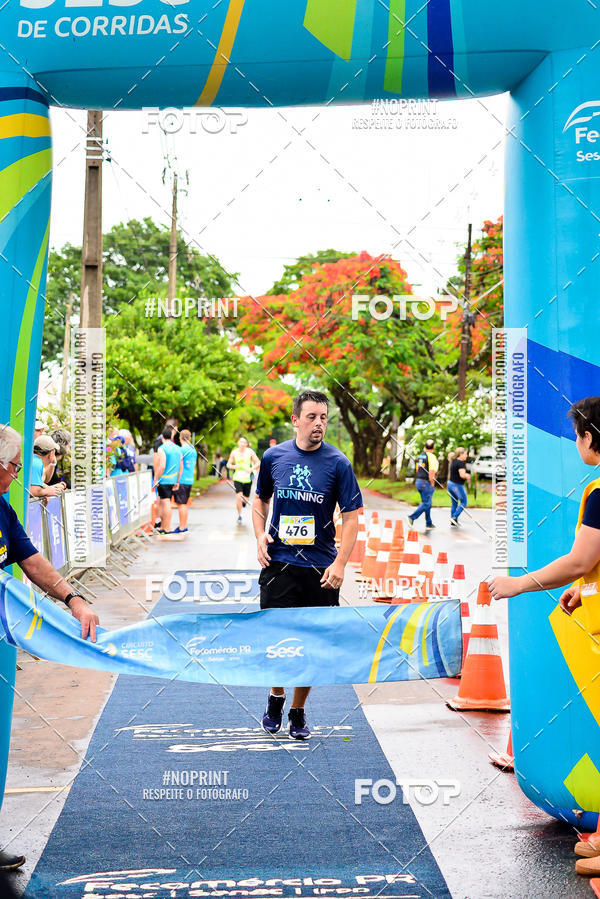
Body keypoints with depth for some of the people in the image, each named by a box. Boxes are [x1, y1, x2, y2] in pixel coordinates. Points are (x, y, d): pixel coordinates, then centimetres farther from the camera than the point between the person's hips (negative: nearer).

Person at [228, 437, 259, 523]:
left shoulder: (250, 452, -1)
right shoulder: (234, 452, 2)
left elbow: (258, 463, 2)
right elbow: (228, 464, 9)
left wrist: (251, 469, -15)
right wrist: (234, 466, -13)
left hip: (247, 478, 0)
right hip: (237, 478, 0)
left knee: (246, 498, 7)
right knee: (238, 496, -17)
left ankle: (244, 501, 46)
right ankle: (239, 515, -2)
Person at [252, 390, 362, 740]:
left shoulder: (338, 463, -4)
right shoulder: (273, 456, 3)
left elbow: (352, 518, -4)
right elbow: (261, 500, 19)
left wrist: (339, 563, -14)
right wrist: (260, 535, 2)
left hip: (321, 569, -1)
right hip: (279, 563, 1)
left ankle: (298, 712, 23)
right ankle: (276, 698, 24)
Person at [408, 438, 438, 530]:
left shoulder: (420, 456, 10)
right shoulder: (431, 457, -14)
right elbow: (431, 473, -19)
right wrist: (432, 485, -11)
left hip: (418, 481, 8)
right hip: (426, 483, -8)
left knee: (426, 502, 15)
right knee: (426, 504, -4)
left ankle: (429, 523, 18)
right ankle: (412, 517, -17)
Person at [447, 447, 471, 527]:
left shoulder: (453, 461, 11)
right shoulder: (460, 463, -17)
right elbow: (462, 475, -26)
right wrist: (468, 476, -5)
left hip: (450, 483, 9)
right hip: (457, 485, -9)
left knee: (454, 503, 14)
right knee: (463, 502, 3)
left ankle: (453, 523, 14)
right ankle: (454, 517, -7)